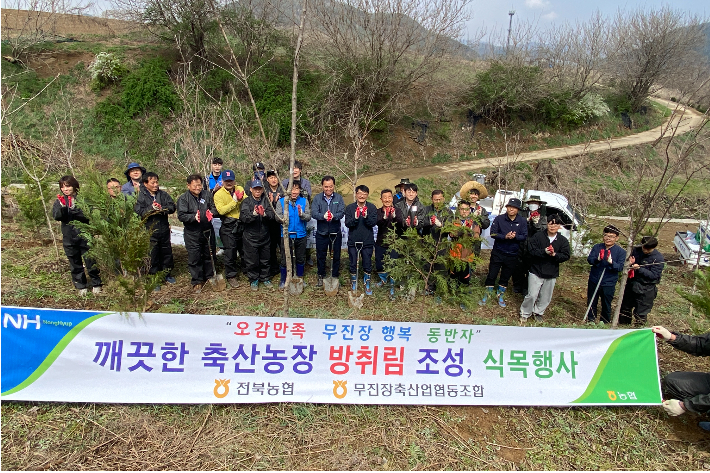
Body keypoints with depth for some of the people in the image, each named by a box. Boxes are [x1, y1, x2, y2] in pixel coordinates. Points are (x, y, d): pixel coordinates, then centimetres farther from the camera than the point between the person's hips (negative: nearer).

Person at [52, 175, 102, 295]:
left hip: (85, 236, -3)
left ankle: (96, 284, 15)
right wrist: (63, 206, -26)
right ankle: (81, 286, 22)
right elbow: (56, 216, -9)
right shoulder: (60, 200, 7)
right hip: (69, 237, 3)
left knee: (90, 261, 0)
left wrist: (73, 209, -24)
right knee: (75, 264, 11)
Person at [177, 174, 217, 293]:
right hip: (192, 233, -3)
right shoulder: (183, 198, -6)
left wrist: (211, 213, -18)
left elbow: (214, 207, 5)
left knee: (209, 255, 16)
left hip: (208, 231, 4)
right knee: (194, 258, 2)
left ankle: (209, 276, 35)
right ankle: (197, 282, 16)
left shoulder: (207, 194, 5)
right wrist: (194, 217, -31)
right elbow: (181, 216, -14)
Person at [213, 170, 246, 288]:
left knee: (245, 250, 15)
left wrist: (242, 199, -19)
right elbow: (221, 210, -18)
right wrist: (234, 201, -20)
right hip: (228, 227, -3)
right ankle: (231, 276, 18)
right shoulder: (219, 194, -5)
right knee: (230, 252, 2)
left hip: (242, 224, 4)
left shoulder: (240, 189, 7)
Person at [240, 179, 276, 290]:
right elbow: (244, 218, -18)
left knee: (265, 260, 15)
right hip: (251, 237, -2)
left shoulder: (266, 201, 1)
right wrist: (254, 214, -36)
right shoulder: (246, 202, -5)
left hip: (265, 236, 2)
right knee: (252, 261, 8)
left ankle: (265, 278, 32)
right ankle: (253, 280, 25)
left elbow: (272, 215, -11)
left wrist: (265, 214, -32)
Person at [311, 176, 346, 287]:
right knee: (321, 256, 10)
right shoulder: (317, 198, 0)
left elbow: (342, 212, -11)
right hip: (321, 233, 0)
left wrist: (333, 216, -32)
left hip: (336, 233, 0)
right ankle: (321, 277, 25)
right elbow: (313, 213, -12)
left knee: (336, 256, 9)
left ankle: (335, 277, 23)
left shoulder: (339, 197, 2)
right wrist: (323, 216, -32)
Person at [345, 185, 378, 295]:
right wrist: (355, 218, -29)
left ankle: (367, 285, 29)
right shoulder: (350, 208, -1)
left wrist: (366, 216, -30)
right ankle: (354, 285, 29)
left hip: (367, 241, 0)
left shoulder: (372, 207, -2)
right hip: (353, 241, 0)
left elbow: (373, 223, -12)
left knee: (367, 265, 10)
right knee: (353, 265, 11)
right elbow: (347, 224, -10)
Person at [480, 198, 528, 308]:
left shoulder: (522, 221, -2)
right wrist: (505, 237, -27)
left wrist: (515, 236, -25)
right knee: (491, 275, 3)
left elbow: (524, 236, -4)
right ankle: (488, 295, 20)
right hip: (498, 252, -2)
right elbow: (493, 233, -12)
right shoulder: (499, 219, -7)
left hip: (512, 254, 2)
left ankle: (500, 296, 31)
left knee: (505, 278, 14)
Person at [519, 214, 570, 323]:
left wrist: (555, 255, -22)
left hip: (551, 274, 3)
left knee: (545, 298, 12)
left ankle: (538, 312, 34)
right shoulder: (538, 236, -4)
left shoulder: (563, 240, 3)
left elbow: (566, 256, -4)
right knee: (532, 295, -4)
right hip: (536, 271, -3)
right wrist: (544, 252, -26)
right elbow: (531, 250, -13)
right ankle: (525, 313, 15)